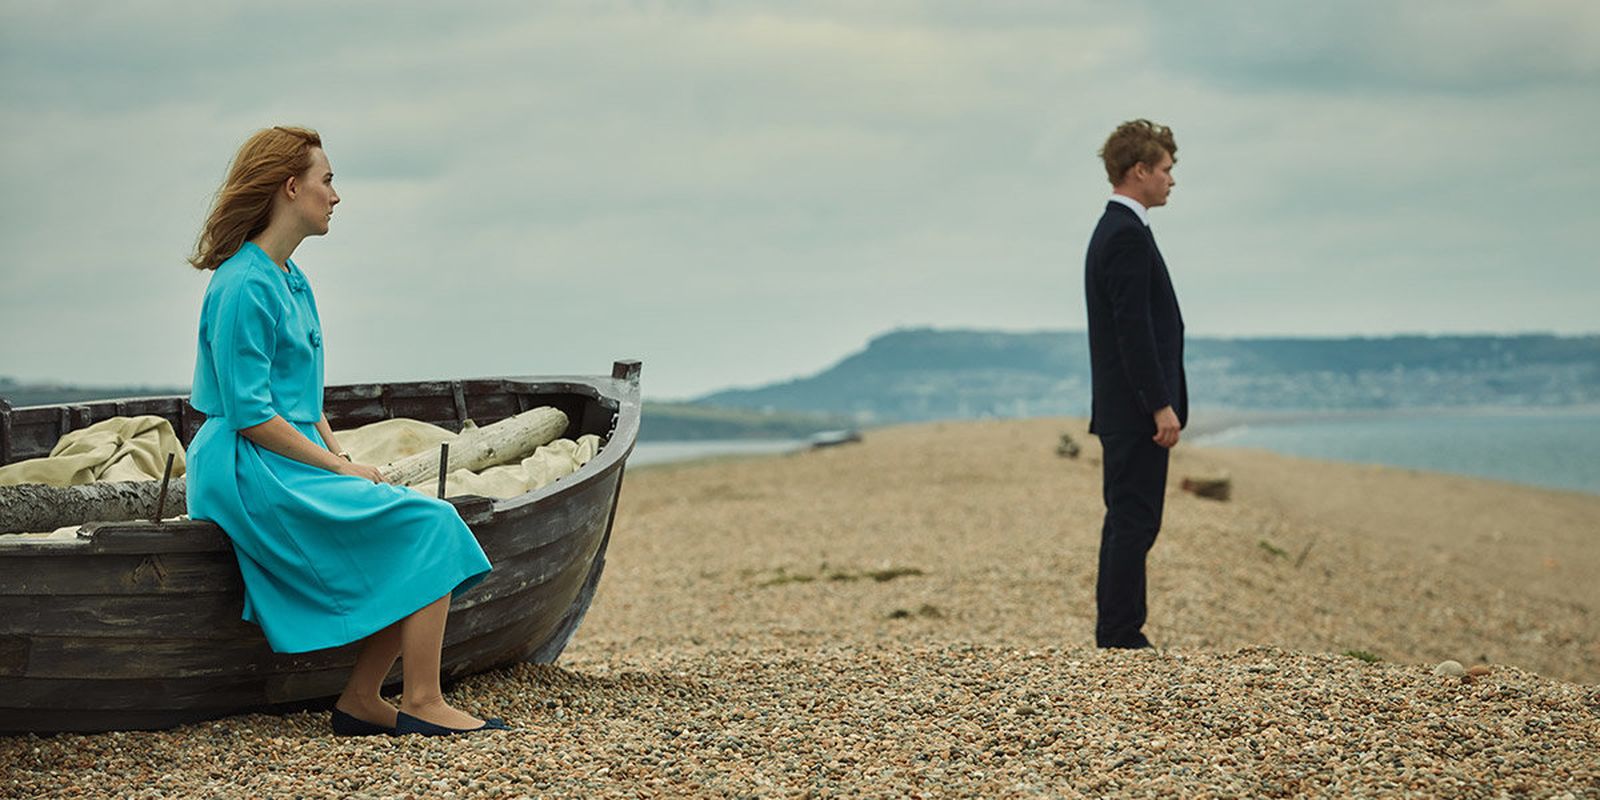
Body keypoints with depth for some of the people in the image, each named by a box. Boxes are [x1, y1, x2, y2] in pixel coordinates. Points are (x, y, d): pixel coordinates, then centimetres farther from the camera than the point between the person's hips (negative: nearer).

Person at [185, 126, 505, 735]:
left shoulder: (292, 281, 17)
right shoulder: (244, 286, -15)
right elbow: (250, 415, -19)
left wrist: (344, 460, 7)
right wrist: (340, 468, -15)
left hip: (296, 462, 10)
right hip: (252, 474, -10)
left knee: (429, 529, -3)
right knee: (430, 526, -16)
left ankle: (360, 702, -1)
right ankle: (422, 704, -11)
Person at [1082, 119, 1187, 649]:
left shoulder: (1113, 230, 17)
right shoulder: (1127, 235, -16)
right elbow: (1134, 328, -22)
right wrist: (1161, 406, -22)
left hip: (1125, 410, 11)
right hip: (1137, 408, -11)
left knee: (1127, 522, 12)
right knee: (1134, 522, -8)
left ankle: (1115, 637, 17)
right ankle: (1121, 640, -6)